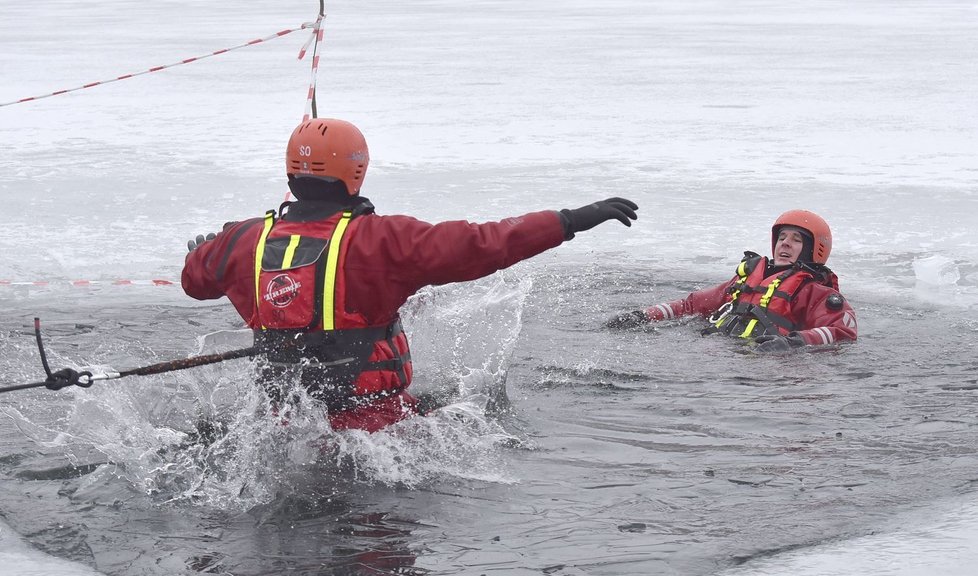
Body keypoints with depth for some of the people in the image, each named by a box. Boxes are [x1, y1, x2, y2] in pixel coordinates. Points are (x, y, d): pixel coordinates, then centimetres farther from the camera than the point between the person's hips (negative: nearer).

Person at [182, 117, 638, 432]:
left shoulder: (245, 242, -2)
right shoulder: (379, 241, -17)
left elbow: (195, 279, 20)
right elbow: (478, 246, -21)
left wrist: (200, 248, 45)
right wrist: (571, 221, -17)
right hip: (375, 422, -5)